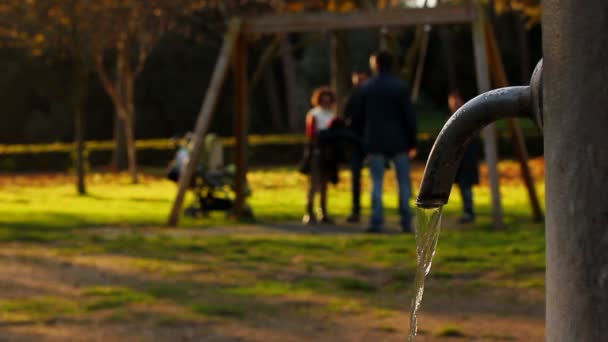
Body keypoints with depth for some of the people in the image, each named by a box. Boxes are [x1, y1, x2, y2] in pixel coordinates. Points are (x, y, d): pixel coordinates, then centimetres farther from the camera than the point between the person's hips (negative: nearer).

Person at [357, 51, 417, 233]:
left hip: (375, 142, 1)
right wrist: (412, 143, -1)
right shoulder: (400, 87, -4)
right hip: (399, 142, -1)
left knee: (376, 182, 4)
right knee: (403, 182, 7)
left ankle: (376, 222, -4)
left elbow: (361, 116, 6)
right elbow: (409, 116, -6)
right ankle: (406, 222, 4)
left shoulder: (366, 88, 1)